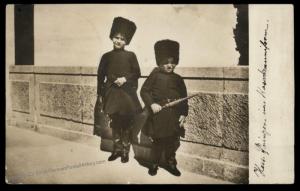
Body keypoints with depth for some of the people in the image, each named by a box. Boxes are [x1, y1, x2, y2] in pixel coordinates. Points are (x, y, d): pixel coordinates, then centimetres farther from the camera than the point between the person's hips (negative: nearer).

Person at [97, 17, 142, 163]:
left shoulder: (131, 55, -1)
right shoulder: (106, 56, 4)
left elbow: (137, 73, 1)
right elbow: (101, 75, 7)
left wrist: (125, 78, -16)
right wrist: (100, 94, 5)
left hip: (127, 93, -2)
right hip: (111, 93, 2)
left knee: (126, 123, 6)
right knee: (114, 123, 10)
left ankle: (125, 151, 19)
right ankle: (117, 149, 25)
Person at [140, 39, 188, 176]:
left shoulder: (178, 79, 6)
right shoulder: (155, 75, -3)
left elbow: (184, 97, 9)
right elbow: (144, 91, -4)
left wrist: (183, 114, 2)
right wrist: (151, 104, -17)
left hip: (174, 116, 3)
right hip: (158, 115, -3)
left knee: (173, 142, 12)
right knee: (158, 142, 7)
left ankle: (171, 163, 30)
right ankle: (154, 164, 25)